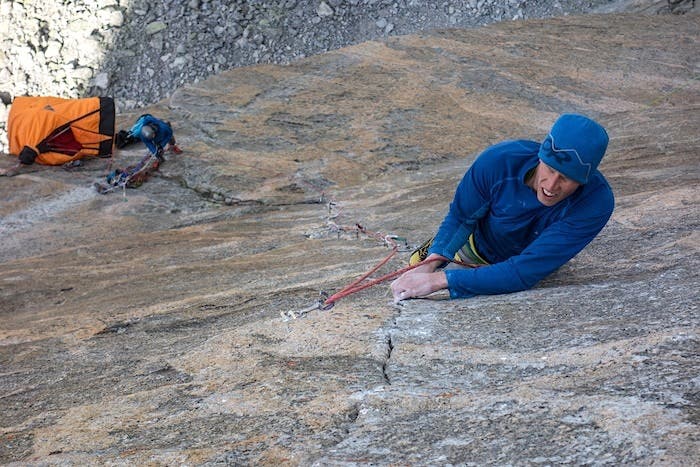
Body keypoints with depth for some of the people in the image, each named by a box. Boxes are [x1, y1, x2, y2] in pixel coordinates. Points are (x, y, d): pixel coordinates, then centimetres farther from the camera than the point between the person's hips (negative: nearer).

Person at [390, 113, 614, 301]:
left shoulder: (598, 202, -42)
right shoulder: (499, 160, -36)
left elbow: (524, 273, -44)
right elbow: (460, 217, -18)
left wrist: (440, 280, -50)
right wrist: (432, 263, -38)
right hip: (476, 249, 1)